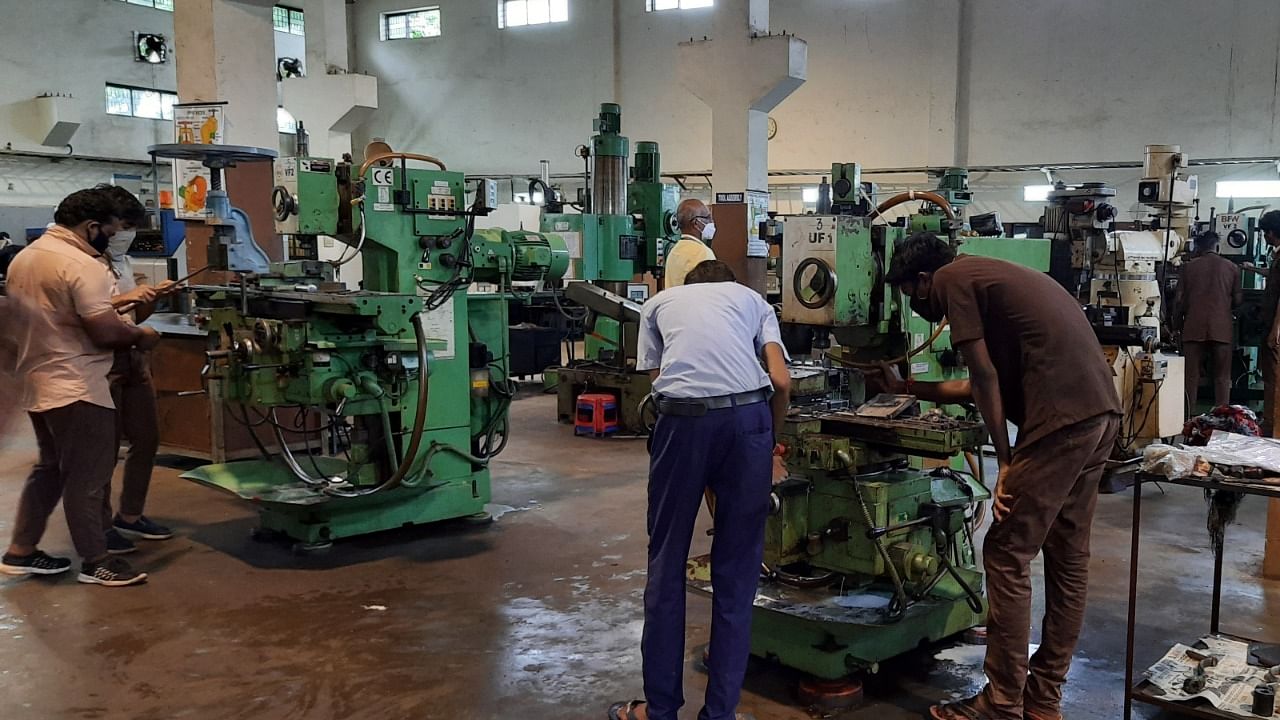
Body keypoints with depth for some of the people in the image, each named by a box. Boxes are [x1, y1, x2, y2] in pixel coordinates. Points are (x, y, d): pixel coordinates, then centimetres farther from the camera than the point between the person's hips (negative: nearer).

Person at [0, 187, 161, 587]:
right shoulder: (82, 265, -19)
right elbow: (105, 331, -24)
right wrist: (139, 335, -6)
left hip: (37, 383, 10)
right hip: (76, 387, -10)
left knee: (49, 468, 19)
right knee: (87, 476, -1)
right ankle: (96, 561, 8)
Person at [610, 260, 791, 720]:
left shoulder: (659, 303, 27)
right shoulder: (752, 299, 26)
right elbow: (781, 381, 11)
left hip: (683, 419, 0)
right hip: (748, 414, 1)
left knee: (667, 562, 12)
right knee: (736, 569, 11)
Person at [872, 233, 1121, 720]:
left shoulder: (951, 279, 0)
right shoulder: (991, 277, 26)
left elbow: (984, 376, -7)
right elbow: (986, 385, 30)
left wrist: (1005, 461, -3)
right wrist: (906, 388, 38)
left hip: (1062, 420, -10)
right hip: (1103, 412, 10)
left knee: (1007, 555, -2)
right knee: (1068, 556, 13)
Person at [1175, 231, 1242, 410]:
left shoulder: (1189, 267, 5)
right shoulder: (1232, 267, 5)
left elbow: (1178, 299, 3)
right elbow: (1238, 300, 6)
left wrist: (1177, 325, 14)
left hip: (1194, 328, 0)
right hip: (1221, 328, 0)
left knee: (1191, 375, 5)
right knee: (1222, 377, 5)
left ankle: (1189, 417, 4)